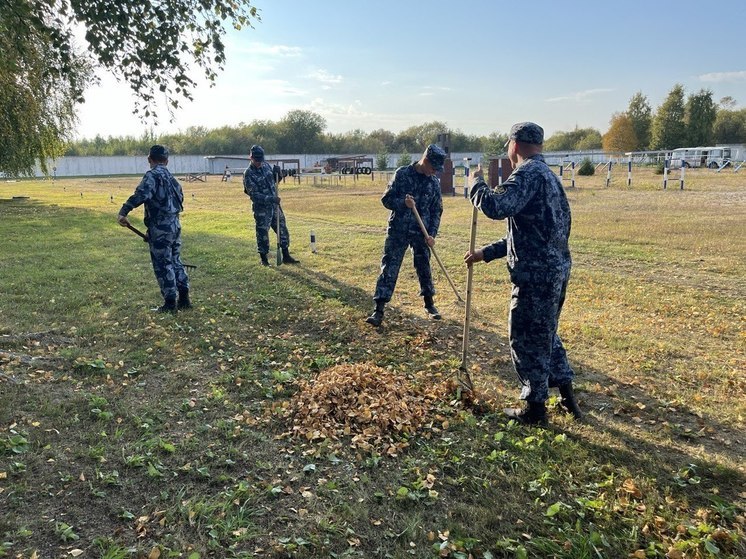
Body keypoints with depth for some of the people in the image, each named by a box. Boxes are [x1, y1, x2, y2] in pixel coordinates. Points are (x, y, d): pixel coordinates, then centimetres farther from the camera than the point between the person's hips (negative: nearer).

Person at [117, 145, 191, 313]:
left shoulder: (152, 175, -11)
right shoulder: (171, 176, 14)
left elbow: (141, 195, -27)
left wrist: (123, 212, -31)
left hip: (160, 228, -8)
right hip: (175, 225, 8)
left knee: (163, 265, 1)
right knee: (175, 261, 16)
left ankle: (170, 303, 6)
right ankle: (184, 299, 18)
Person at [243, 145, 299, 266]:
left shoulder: (266, 165, 4)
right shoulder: (248, 174, -15)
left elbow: (274, 180, 21)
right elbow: (254, 195, -20)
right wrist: (270, 199, -27)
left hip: (274, 205, 6)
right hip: (261, 208, -6)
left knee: (282, 230, 8)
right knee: (262, 233, 2)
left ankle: (286, 256, 18)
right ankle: (264, 259, 16)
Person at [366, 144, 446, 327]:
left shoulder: (435, 182, 3)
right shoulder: (402, 174, -5)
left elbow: (436, 211, 8)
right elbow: (386, 200, -4)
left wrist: (432, 234, -3)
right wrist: (403, 203, -23)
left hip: (421, 233, 3)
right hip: (398, 231, -2)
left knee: (424, 268, 12)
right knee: (389, 268, -4)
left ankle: (429, 303, 31)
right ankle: (379, 310, -3)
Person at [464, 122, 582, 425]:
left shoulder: (530, 173, -14)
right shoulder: (547, 174, 19)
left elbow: (496, 206, -30)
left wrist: (477, 183, -9)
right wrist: (486, 253, 19)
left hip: (536, 275, -10)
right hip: (556, 269, 10)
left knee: (527, 340, 3)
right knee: (546, 335, 22)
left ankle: (535, 408, 17)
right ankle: (567, 396, 32)